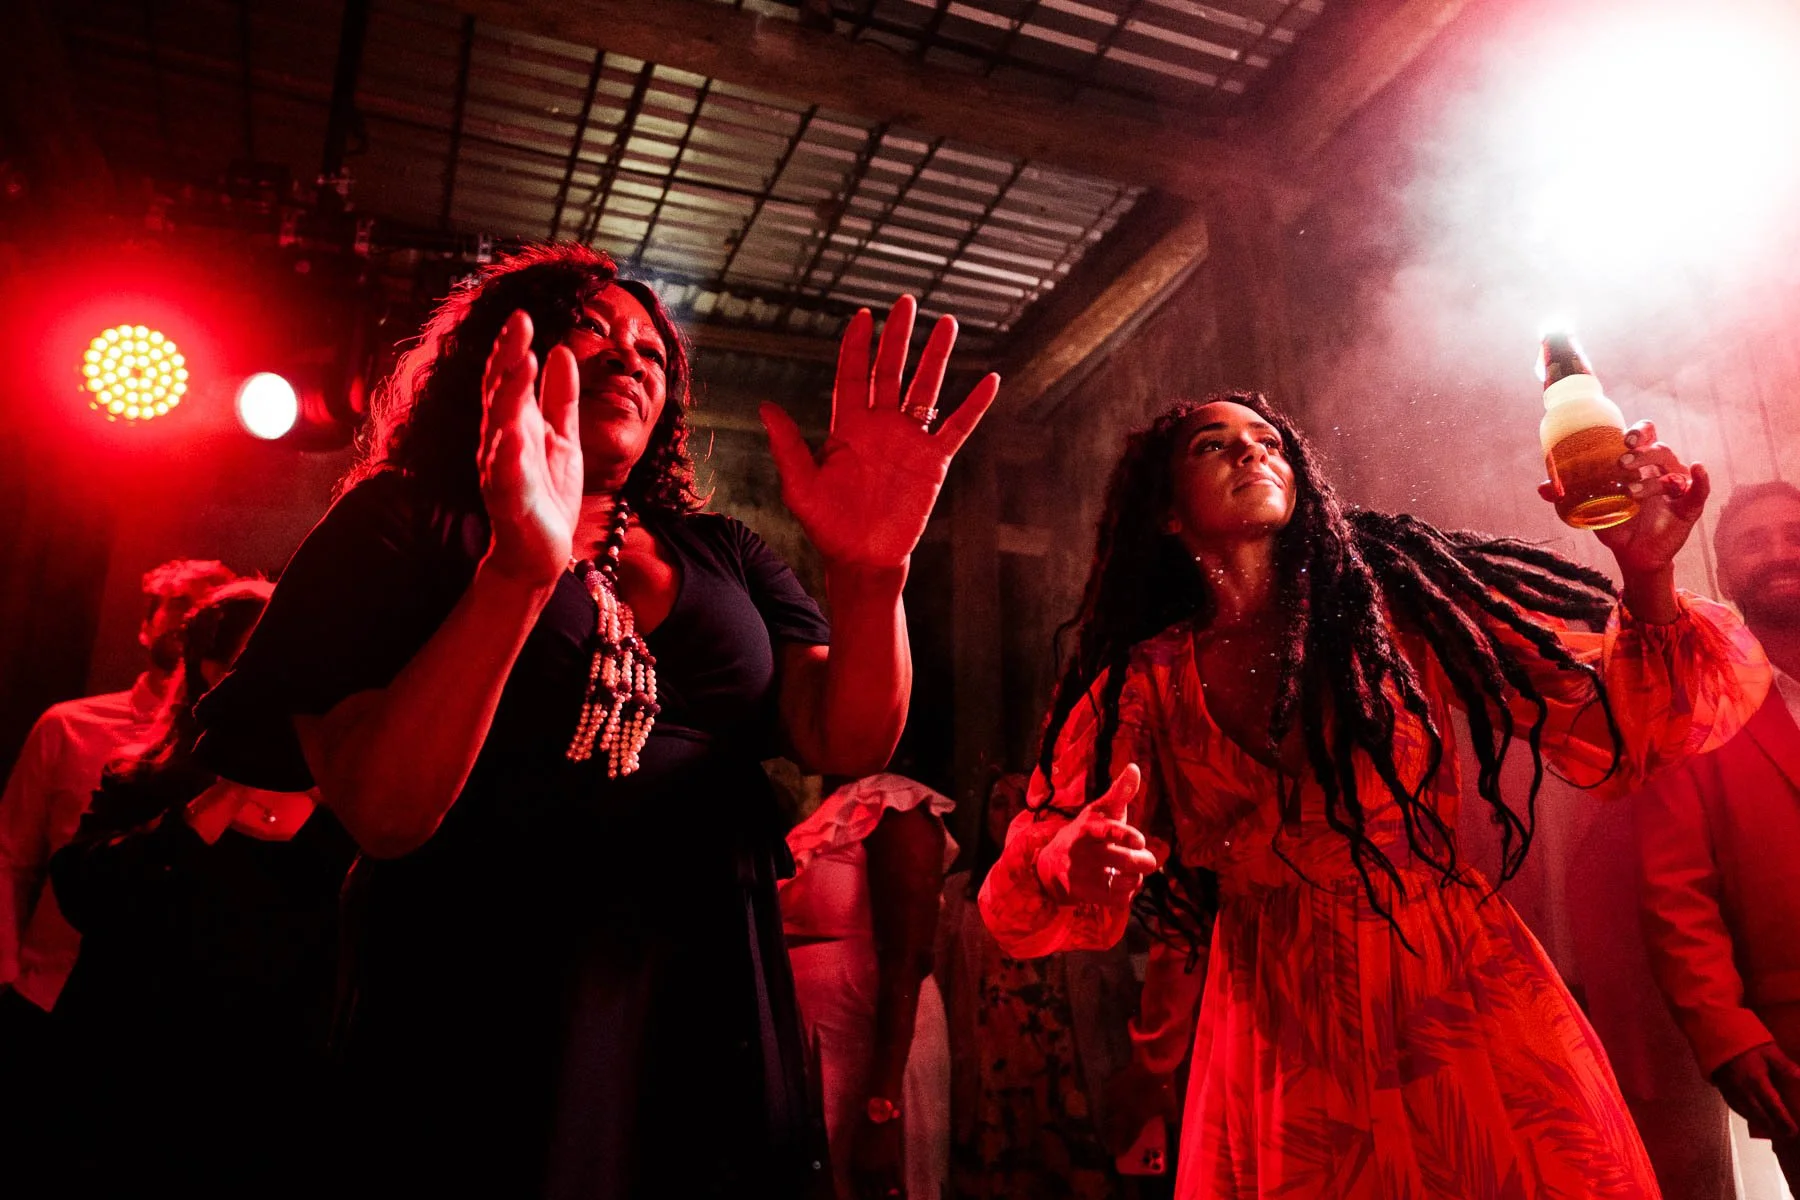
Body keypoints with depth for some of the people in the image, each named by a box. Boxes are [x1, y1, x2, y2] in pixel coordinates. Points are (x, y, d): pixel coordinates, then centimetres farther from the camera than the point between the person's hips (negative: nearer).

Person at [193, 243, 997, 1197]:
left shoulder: (722, 558, 9)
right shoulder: (401, 526, -2)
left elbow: (847, 744, -4)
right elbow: (383, 817, -14)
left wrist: (869, 573, -22)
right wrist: (518, 575, -28)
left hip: (711, 1024, 4)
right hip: (481, 1025, -3)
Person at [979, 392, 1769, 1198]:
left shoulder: (1394, 599, -2)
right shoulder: (1142, 683, -1)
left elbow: (1619, 735, -2)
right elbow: (1024, 895, -4)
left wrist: (1646, 576, -19)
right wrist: (1074, 865, -27)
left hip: (1469, 1007, 0)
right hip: (1281, 1046, 1)